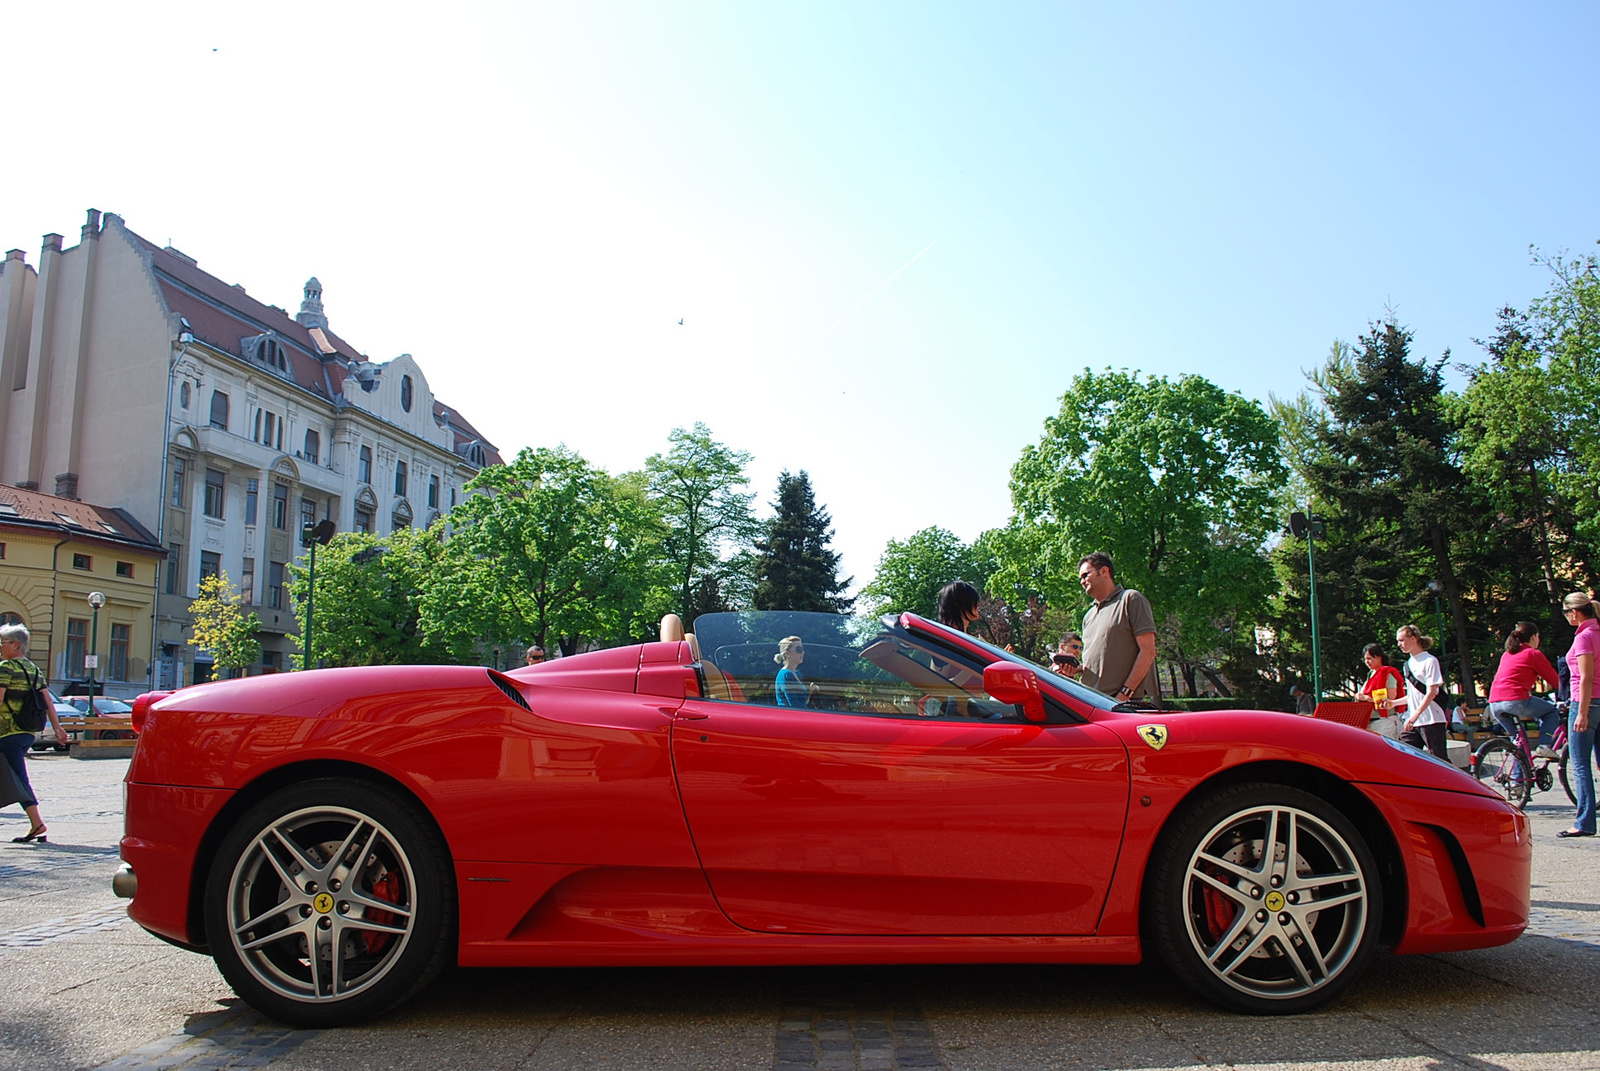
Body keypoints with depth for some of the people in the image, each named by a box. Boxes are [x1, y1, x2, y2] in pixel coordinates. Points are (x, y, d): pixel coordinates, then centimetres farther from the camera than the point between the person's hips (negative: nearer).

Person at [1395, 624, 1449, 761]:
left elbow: (1431, 692, -13)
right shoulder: (1408, 664, 16)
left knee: (1439, 759, -4)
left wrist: (1416, 714, -22)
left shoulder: (1429, 661, -6)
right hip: (1411, 721, 7)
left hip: (1431, 720, -7)